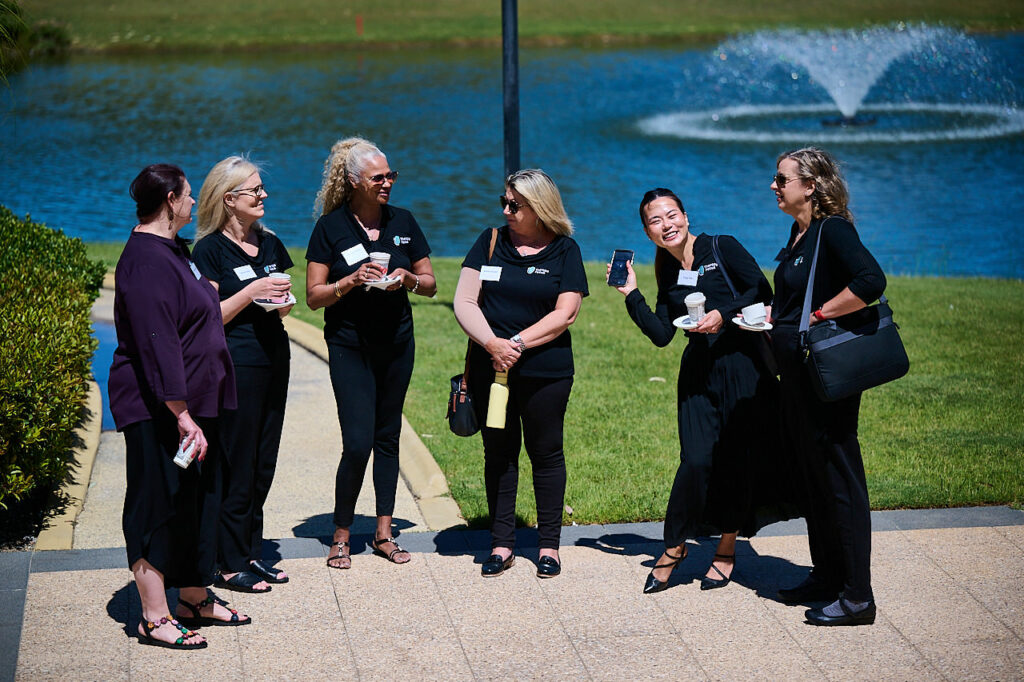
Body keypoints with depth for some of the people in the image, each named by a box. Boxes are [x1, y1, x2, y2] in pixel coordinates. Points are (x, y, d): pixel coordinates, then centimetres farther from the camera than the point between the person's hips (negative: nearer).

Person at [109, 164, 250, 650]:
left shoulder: (172, 250, 15)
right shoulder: (147, 259, -19)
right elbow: (157, 345, -24)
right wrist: (182, 415, -26)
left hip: (193, 402, 10)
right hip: (159, 409, -10)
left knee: (198, 500, 16)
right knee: (161, 505, -4)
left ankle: (194, 597, 28)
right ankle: (155, 618, 3)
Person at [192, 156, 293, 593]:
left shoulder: (270, 244, 13)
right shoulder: (211, 250, -7)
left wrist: (282, 297, 0)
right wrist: (252, 292, -18)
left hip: (274, 356, 7)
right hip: (234, 363, -7)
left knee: (264, 462, 10)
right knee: (236, 465, -3)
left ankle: (253, 552, 19)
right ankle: (231, 563, 4)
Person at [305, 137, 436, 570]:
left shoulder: (403, 222, 5)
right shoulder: (331, 227, -6)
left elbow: (430, 285, 10)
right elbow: (314, 296, -6)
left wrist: (407, 279, -11)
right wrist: (352, 281, -21)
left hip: (397, 343, 4)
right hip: (350, 346, -4)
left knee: (387, 437, 9)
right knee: (358, 444, -10)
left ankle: (383, 533, 17)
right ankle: (341, 536, 4)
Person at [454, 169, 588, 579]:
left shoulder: (564, 250, 0)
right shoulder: (491, 241, 6)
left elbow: (565, 314, -8)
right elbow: (464, 303, 0)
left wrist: (519, 343, -16)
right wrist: (492, 343, -16)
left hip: (545, 371, -2)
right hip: (490, 369, 2)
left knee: (546, 453, 5)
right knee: (498, 453, 7)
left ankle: (549, 544, 14)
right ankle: (501, 543, 15)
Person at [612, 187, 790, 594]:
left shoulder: (723, 249, -2)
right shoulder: (669, 275, 12)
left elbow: (762, 292, -7)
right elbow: (661, 335, 6)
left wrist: (723, 314, -18)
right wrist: (631, 294, 5)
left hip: (743, 366, -3)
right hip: (699, 373, 3)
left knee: (739, 458, 1)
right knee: (697, 461, -8)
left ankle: (727, 549, 16)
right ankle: (675, 545, 8)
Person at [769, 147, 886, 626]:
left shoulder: (833, 230, -15)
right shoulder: (799, 233, 13)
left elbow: (871, 281, -30)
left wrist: (817, 316, -22)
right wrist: (774, 316, 9)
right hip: (797, 371, 10)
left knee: (838, 477, -5)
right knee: (811, 476, 16)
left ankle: (856, 597, 1)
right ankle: (825, 577, 28)